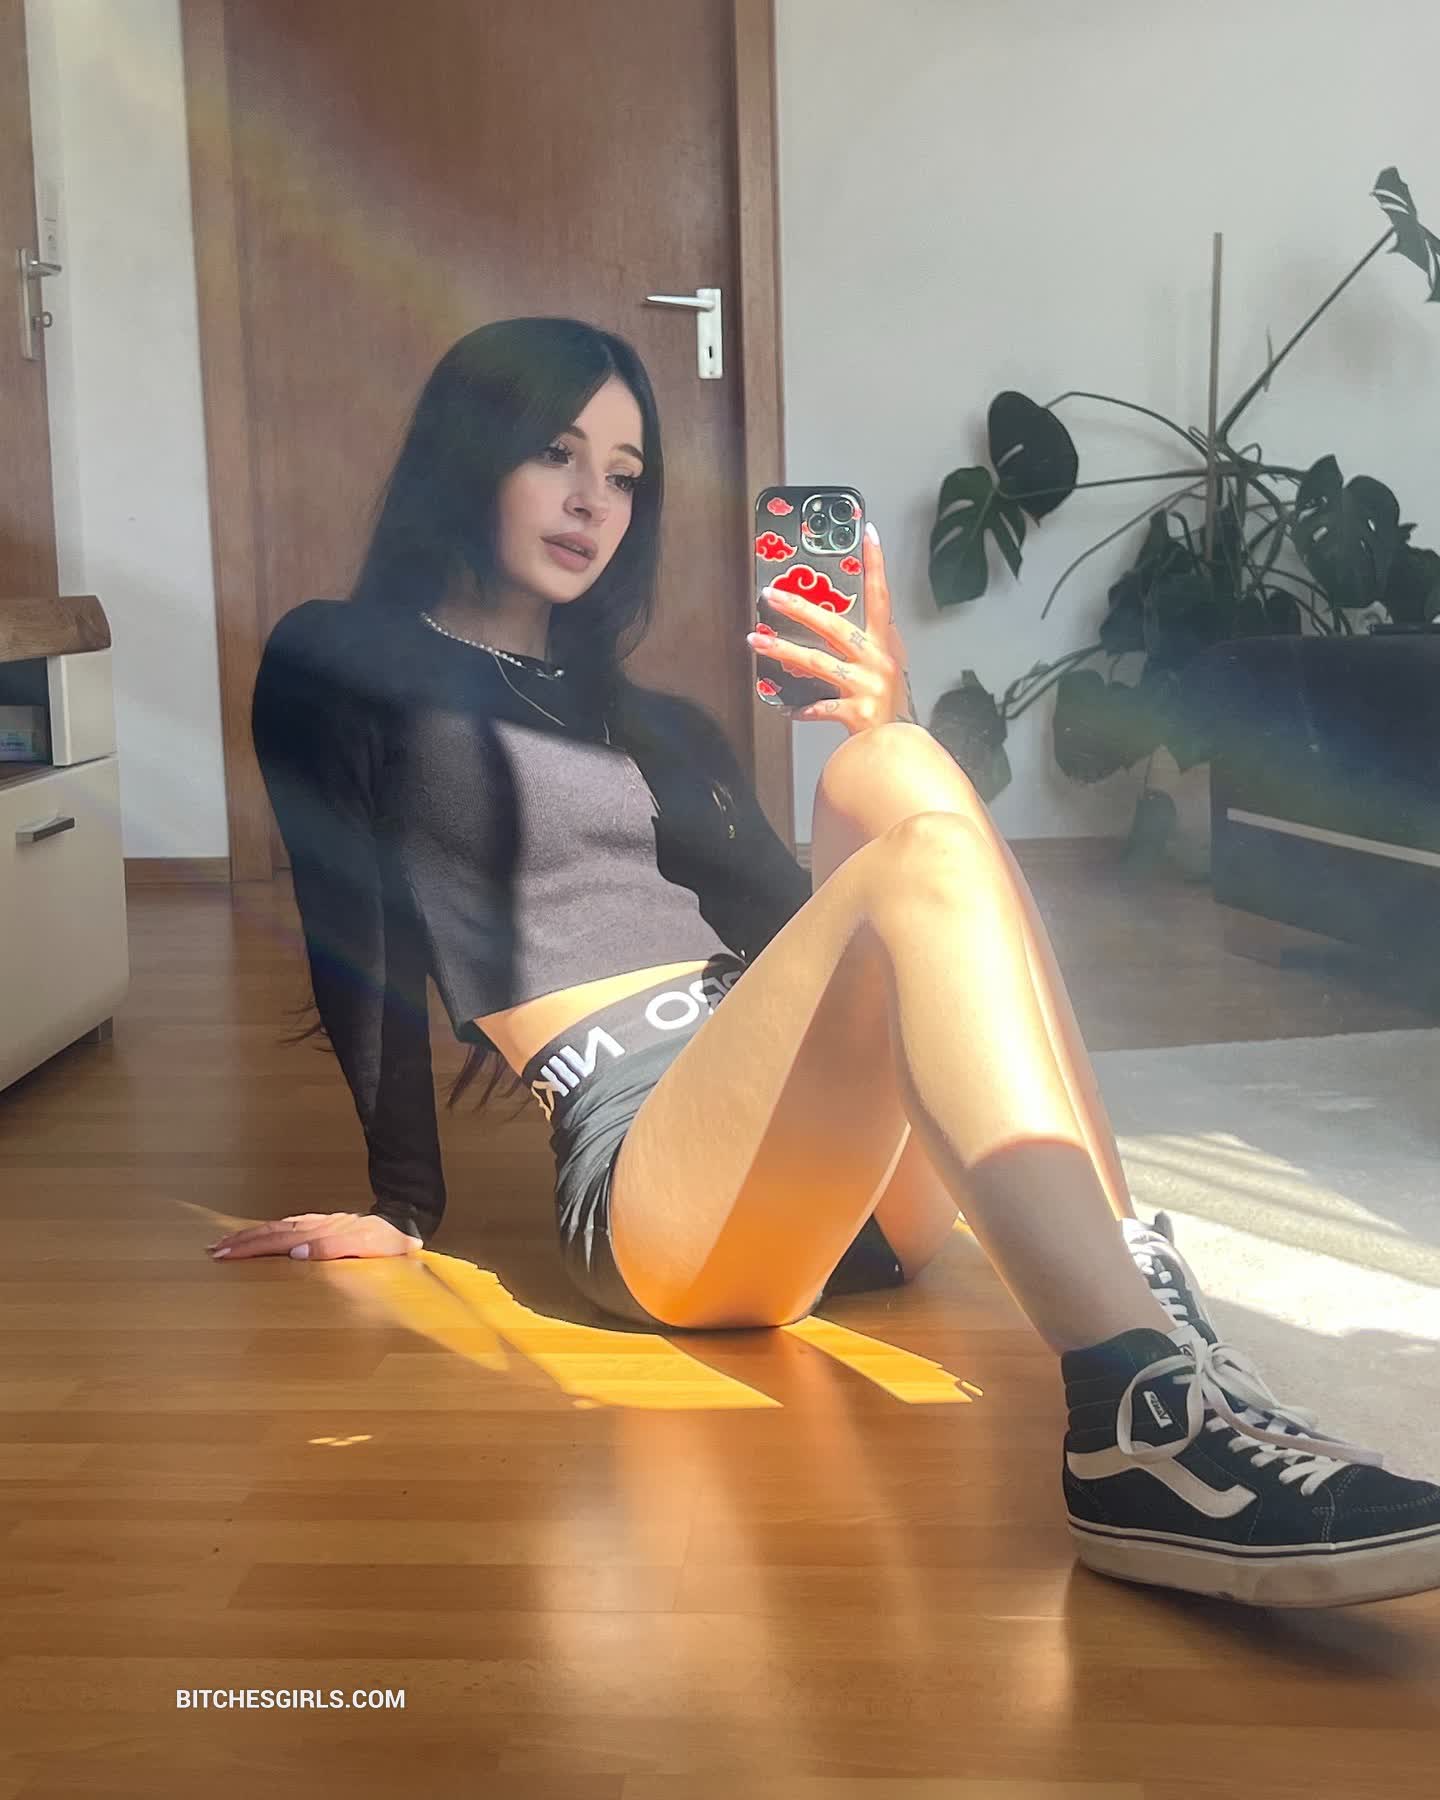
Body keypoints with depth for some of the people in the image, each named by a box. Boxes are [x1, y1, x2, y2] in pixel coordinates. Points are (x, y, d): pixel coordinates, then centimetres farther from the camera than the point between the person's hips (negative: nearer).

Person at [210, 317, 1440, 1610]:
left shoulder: (662, 727, 28)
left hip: (860, 1178, 6)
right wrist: (405, 1209, 6)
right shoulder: (339, 667, 13)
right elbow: (356, 941, 8)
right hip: (654, 1187, -6)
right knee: (925, 858, -30)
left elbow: (814, 948, 15)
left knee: (896, 776, -19)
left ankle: (1148, 1302, -30)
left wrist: (881, 732, 0)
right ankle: (1148, 1417, -48)